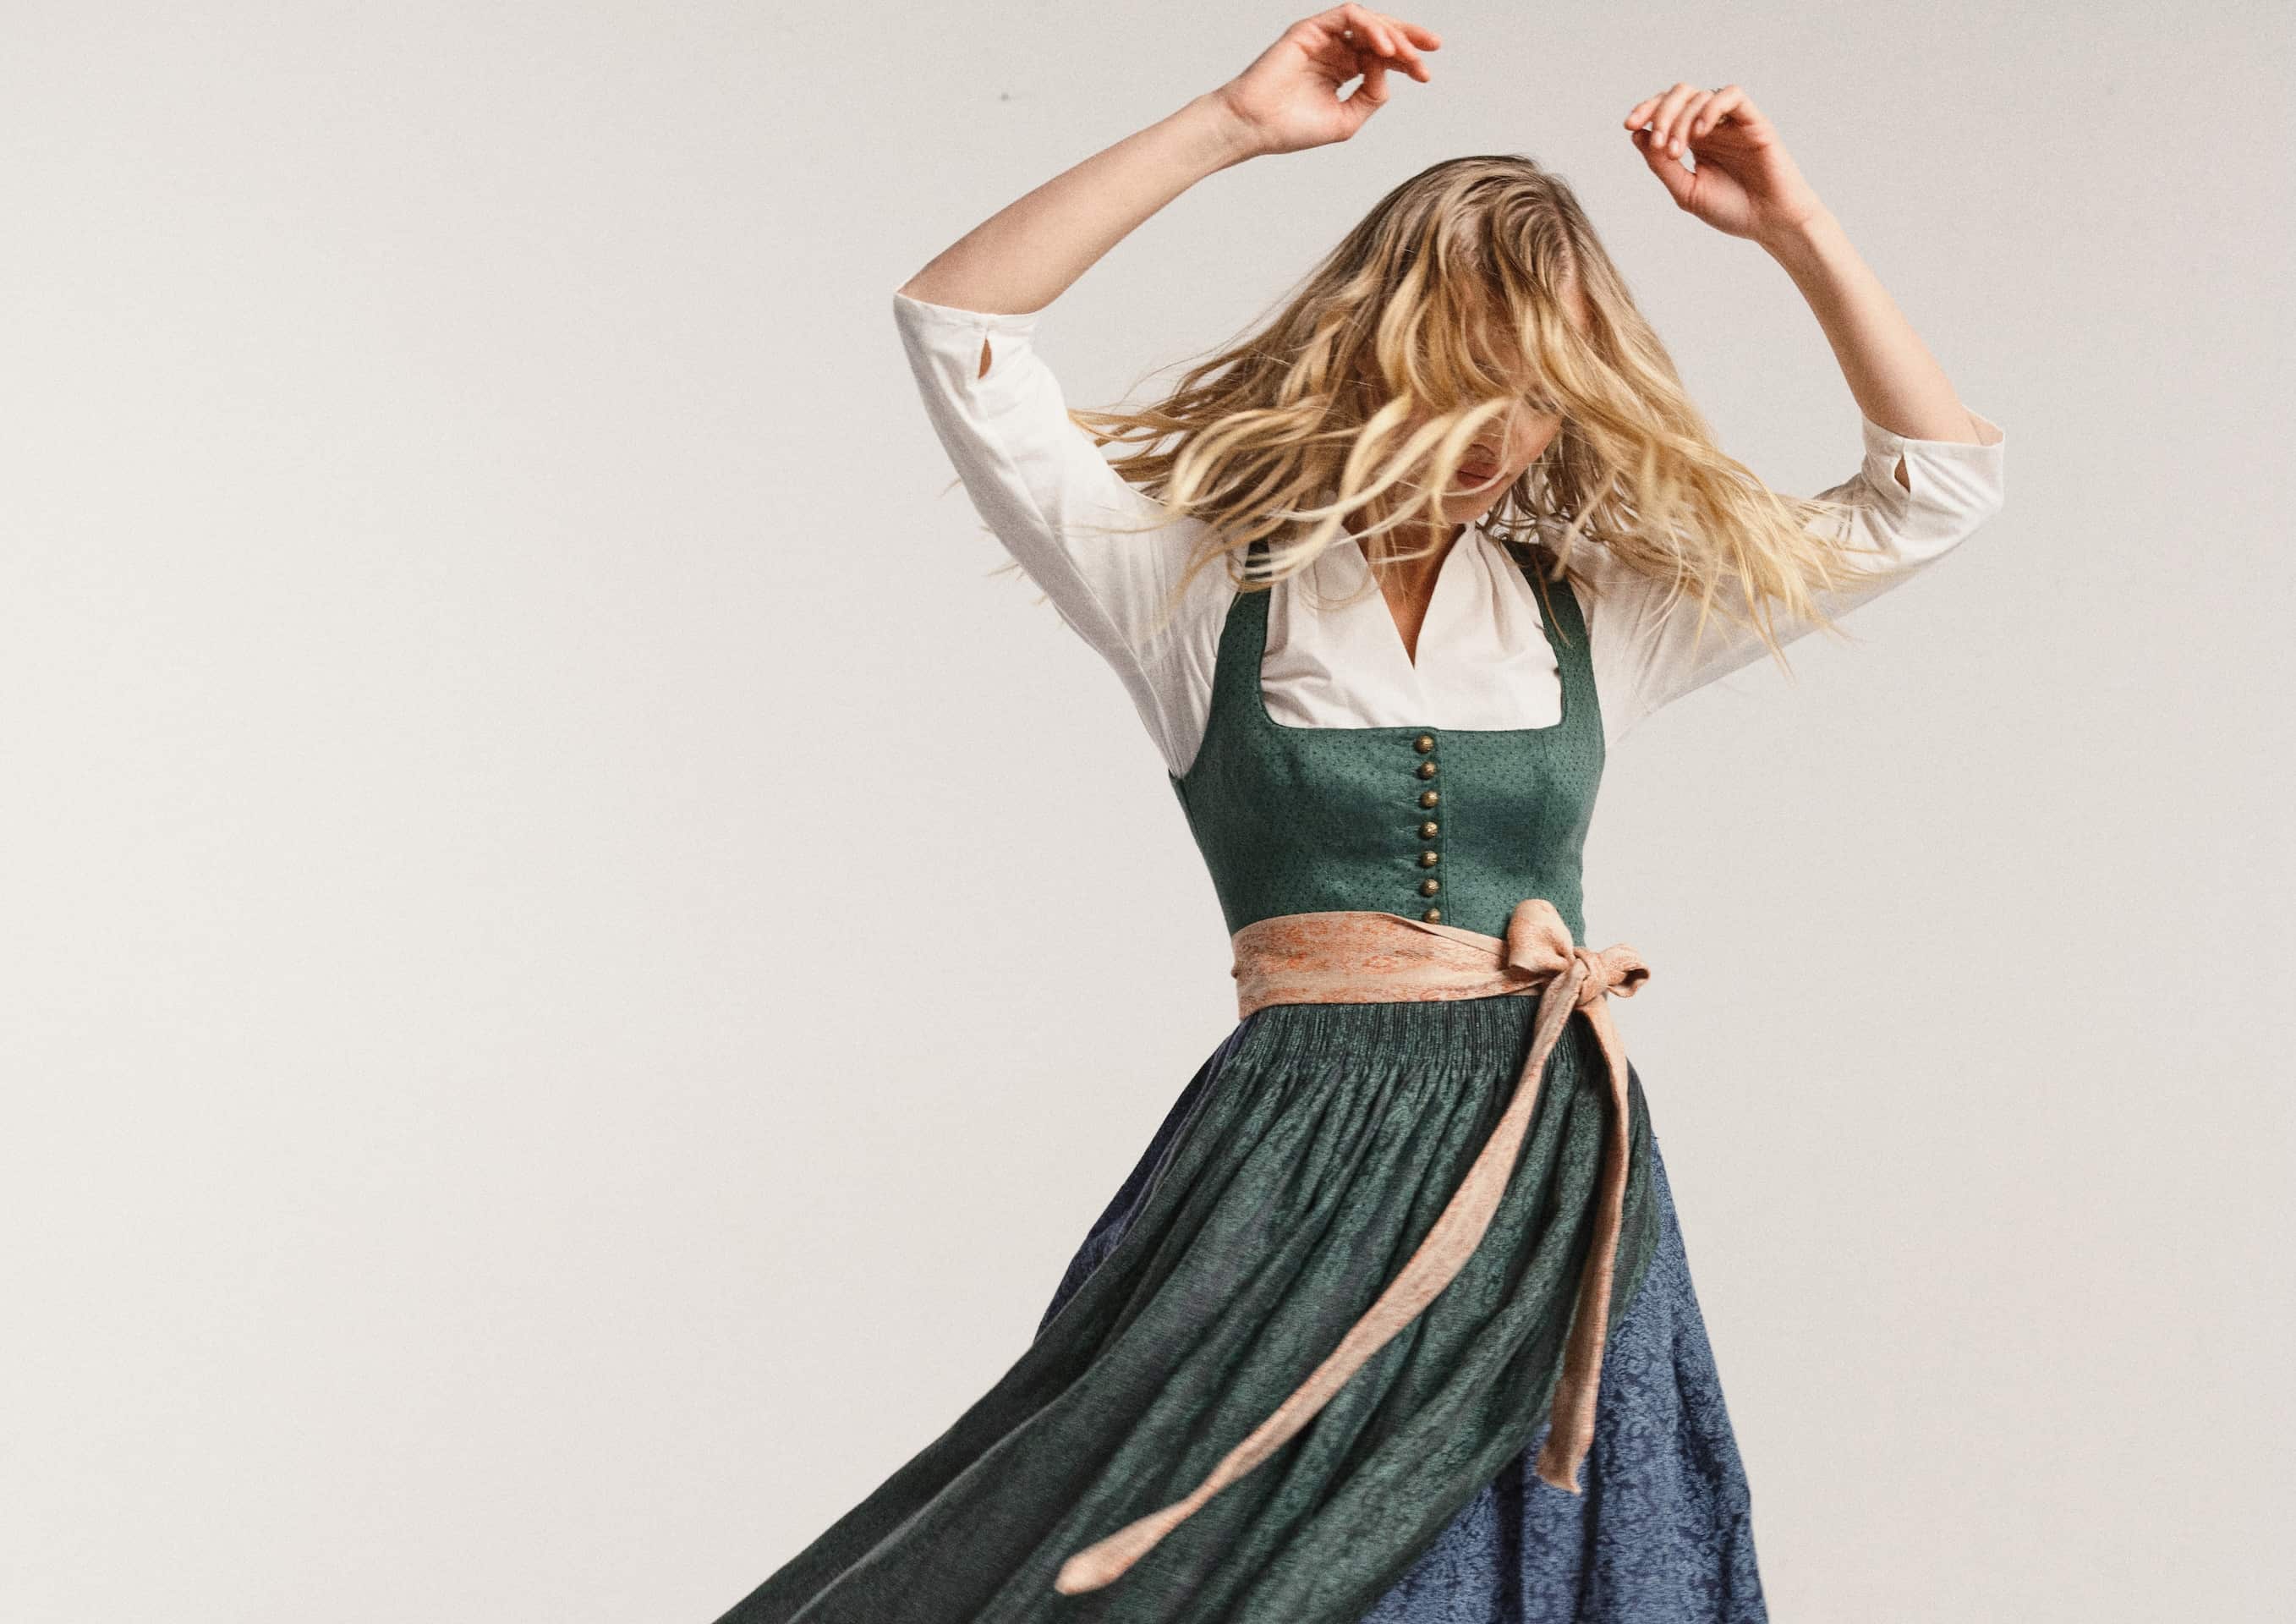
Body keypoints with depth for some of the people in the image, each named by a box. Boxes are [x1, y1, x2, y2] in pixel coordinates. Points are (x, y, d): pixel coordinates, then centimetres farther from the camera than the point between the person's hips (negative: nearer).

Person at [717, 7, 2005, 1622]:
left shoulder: (1595, 610, 12)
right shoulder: (1202, 582, 5)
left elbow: (1940, 483, 14)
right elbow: (957, 324, -4)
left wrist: (1795, 230, 4)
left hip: (1554, 1180, 3)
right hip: (1303, 1164, -3)